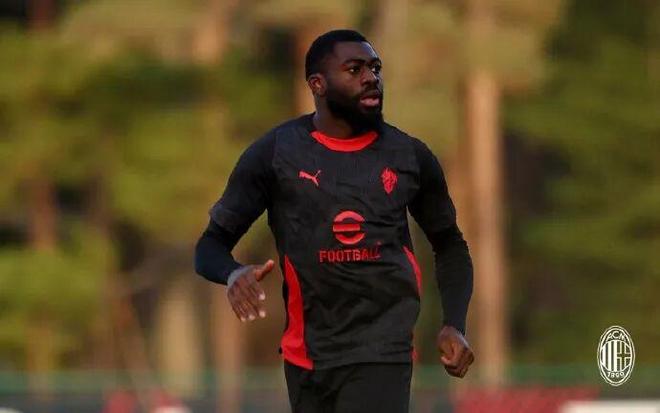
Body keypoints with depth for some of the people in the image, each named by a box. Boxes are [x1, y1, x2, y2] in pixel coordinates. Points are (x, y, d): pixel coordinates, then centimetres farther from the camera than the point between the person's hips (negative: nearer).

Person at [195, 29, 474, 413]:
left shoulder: (410, 157, 4)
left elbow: (450, 245, 18)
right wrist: (234, 274, -25)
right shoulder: (275, 153, -2)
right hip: (307, 354, 1)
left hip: (382, 352, -1)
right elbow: (211, 244, 0)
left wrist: (455, 326, 2)